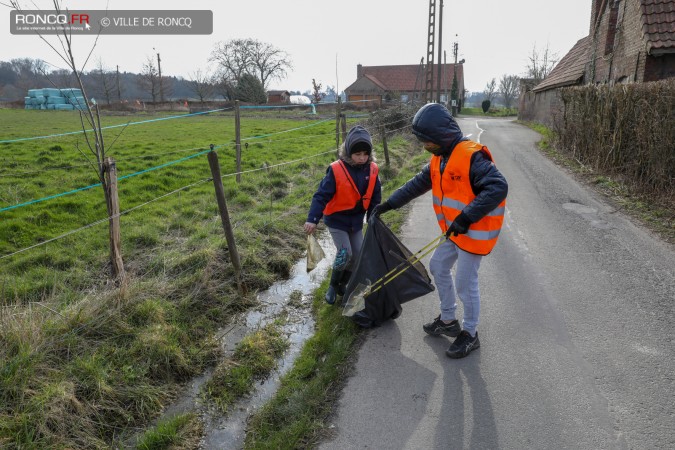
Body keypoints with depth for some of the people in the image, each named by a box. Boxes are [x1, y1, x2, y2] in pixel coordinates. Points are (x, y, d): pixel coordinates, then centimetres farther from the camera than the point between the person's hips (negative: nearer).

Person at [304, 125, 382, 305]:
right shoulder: (336, 170, -22)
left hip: (356, 221, 5)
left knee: (358, 254, 7)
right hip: (336, 220, -5)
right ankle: (333, 286, 14)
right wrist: (312, 219, -30)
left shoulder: (372, 170, -8)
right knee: (345, 254, -11)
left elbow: (375, 198, 2)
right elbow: (322, 195, -23)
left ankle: (342, 285, 29)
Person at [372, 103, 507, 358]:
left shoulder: (471, 156, -24)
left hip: (475, 231, -9)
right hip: (454, 230, 9)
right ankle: (448, 321, 36)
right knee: (438, 267, 19)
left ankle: (470, 335, 23)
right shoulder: (439, 158, 5)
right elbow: (418, 183, 13)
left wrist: (466, 217, -33)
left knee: (465, 284, 1)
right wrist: (389, 204, 11)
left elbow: (498, 187, -31)